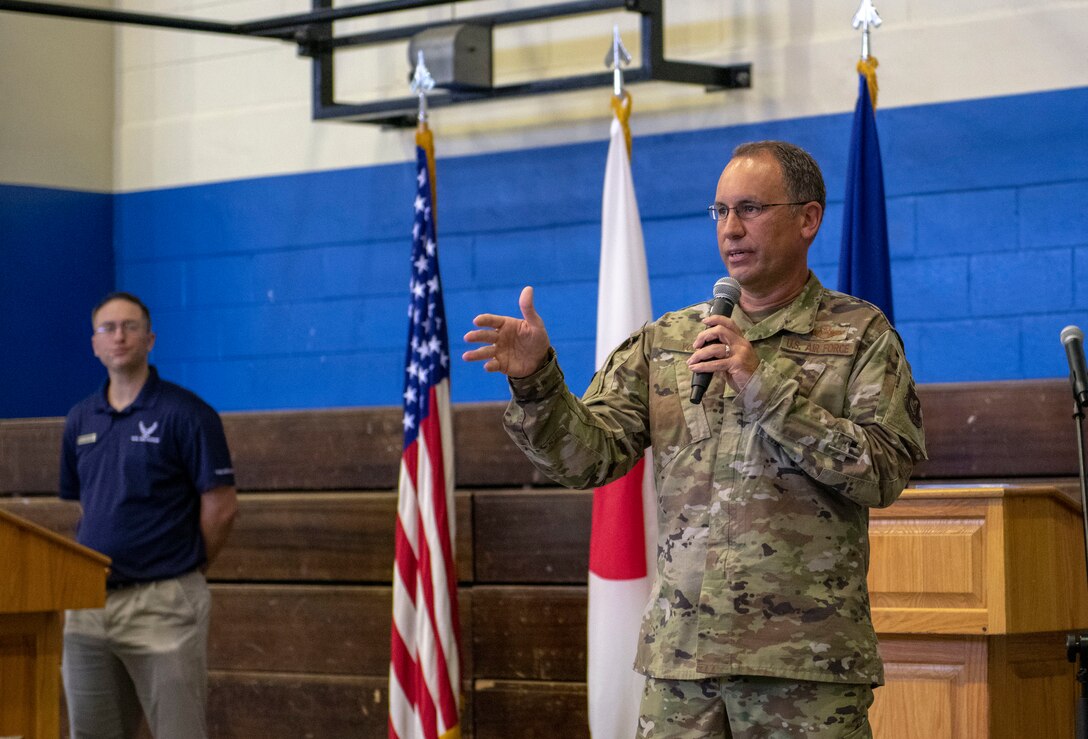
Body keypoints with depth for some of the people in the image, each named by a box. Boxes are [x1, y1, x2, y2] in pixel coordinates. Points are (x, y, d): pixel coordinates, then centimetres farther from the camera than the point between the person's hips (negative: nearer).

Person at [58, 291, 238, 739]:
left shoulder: (187, 414, -6)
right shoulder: (81, 420, 12)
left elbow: (221, 507, -6)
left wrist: (184, 571, 2)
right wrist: (96, 566, 14)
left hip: (162, 602, -6)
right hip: (89, 602, 6)